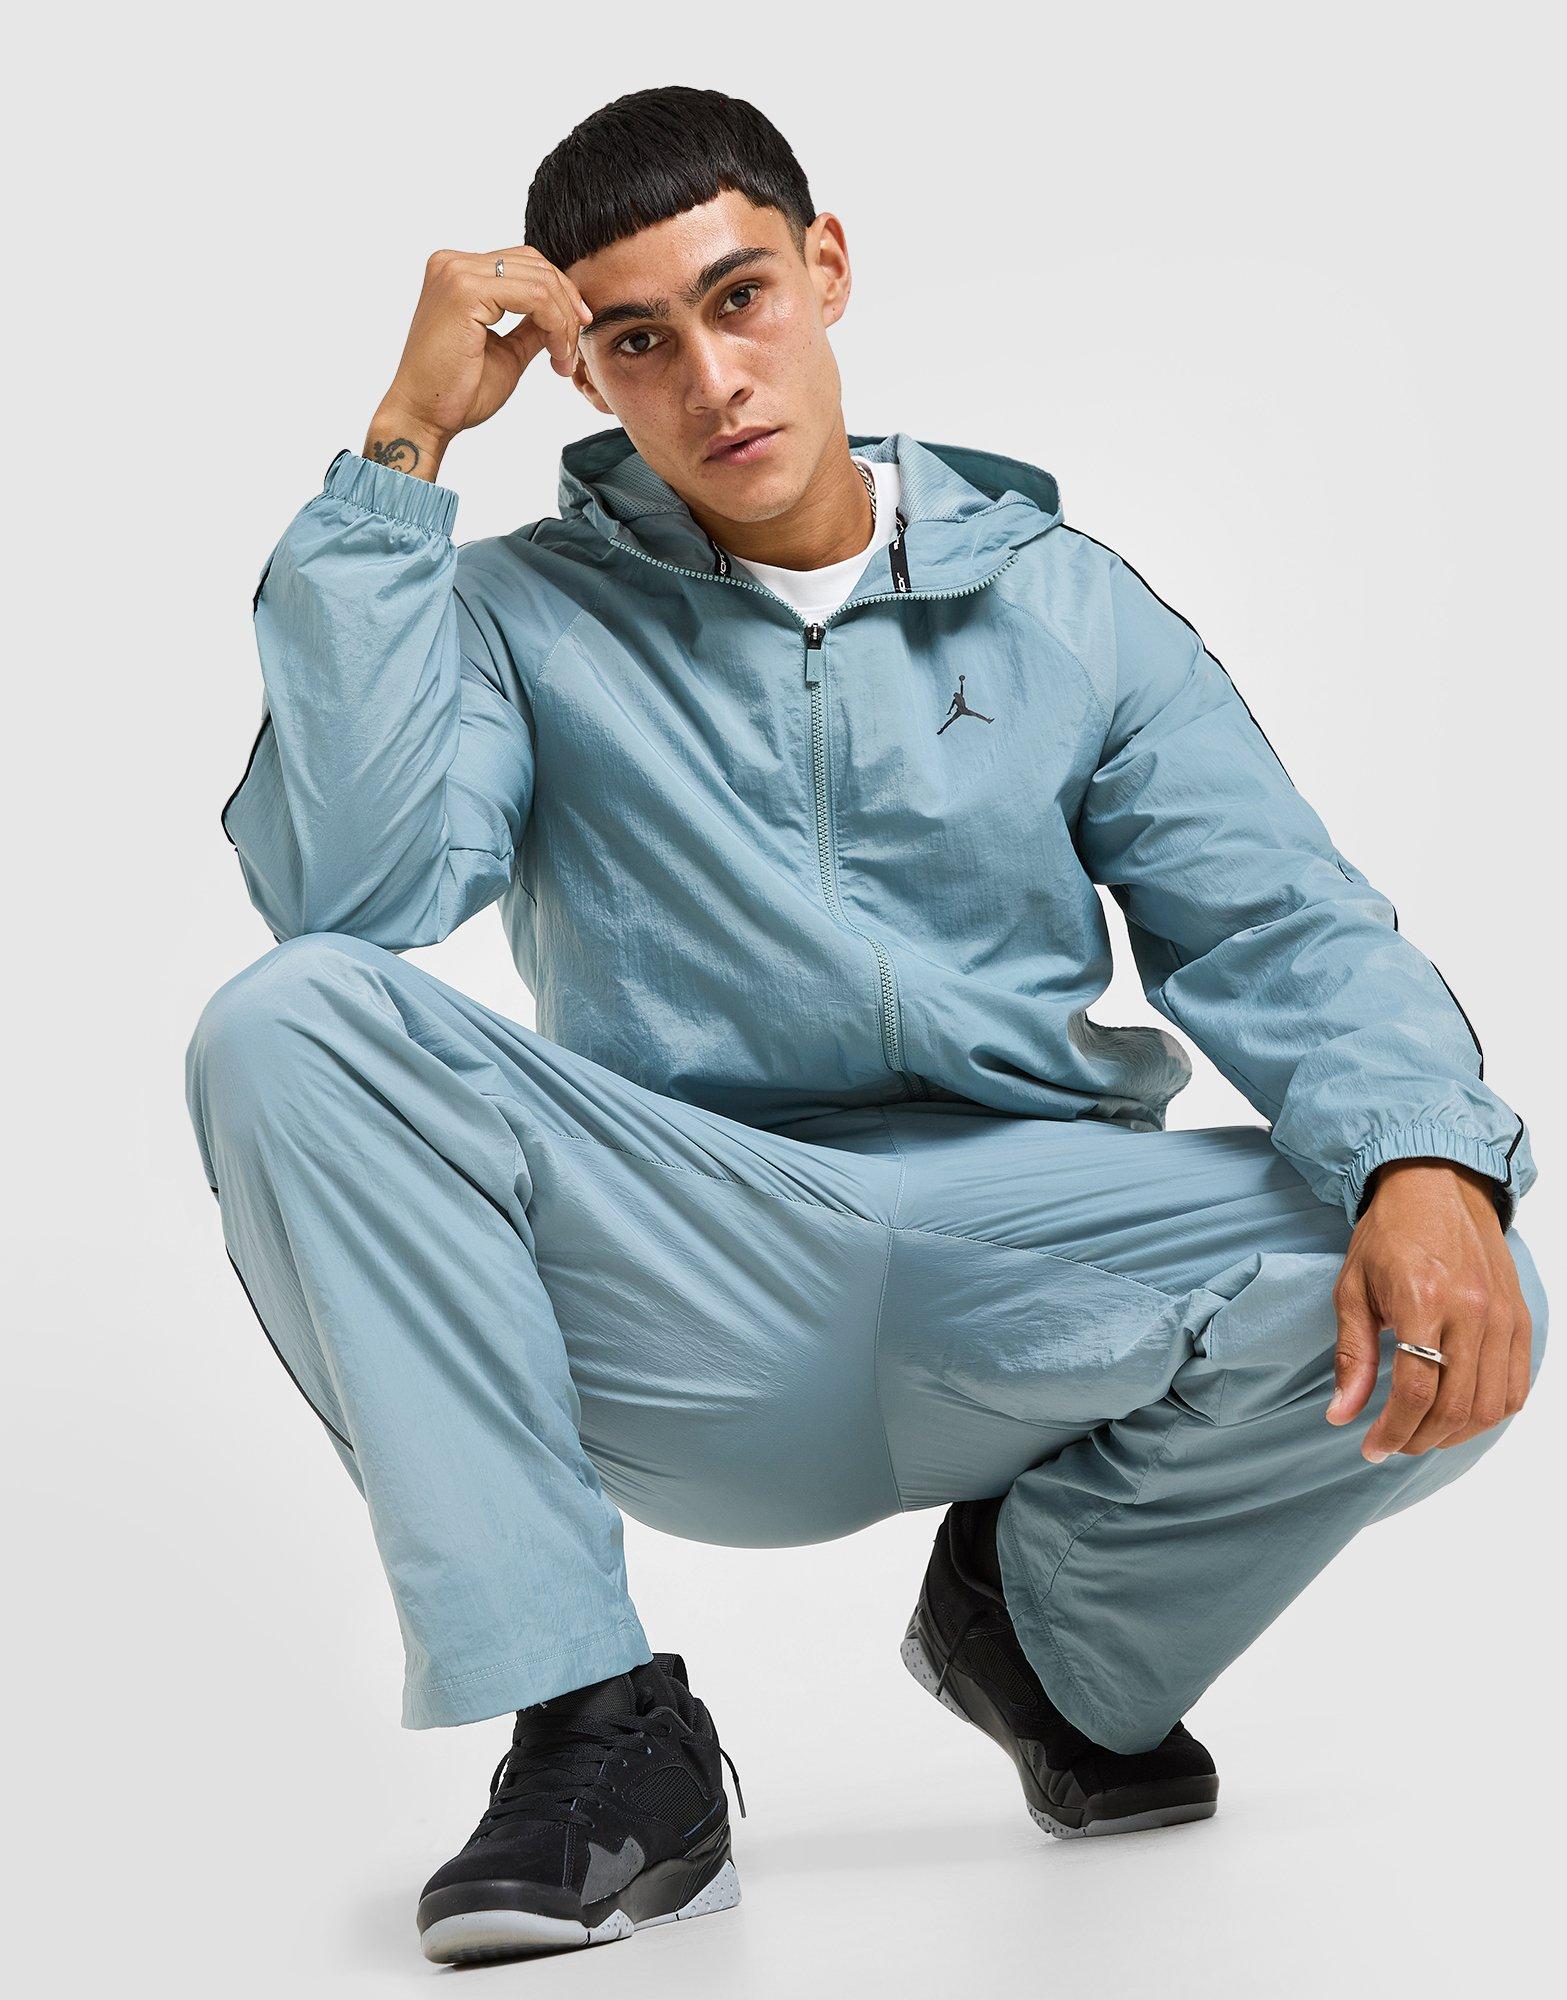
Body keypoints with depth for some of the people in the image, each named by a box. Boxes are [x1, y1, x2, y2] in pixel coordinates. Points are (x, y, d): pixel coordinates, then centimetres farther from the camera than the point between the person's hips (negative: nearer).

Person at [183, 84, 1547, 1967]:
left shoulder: (1064, 604, 11)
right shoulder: (526, 615, 6)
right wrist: (406, 446, -12)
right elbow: (346, 889, -14)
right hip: (677, 1297, -1)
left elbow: (1285, 929, 0)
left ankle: (1047, 1608, 7)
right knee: (289, 1026, -25)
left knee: (1438, 1314, -26)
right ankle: (603, 1733, -19)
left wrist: (1429, 1162, -22)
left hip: (1021, 1258, 1)